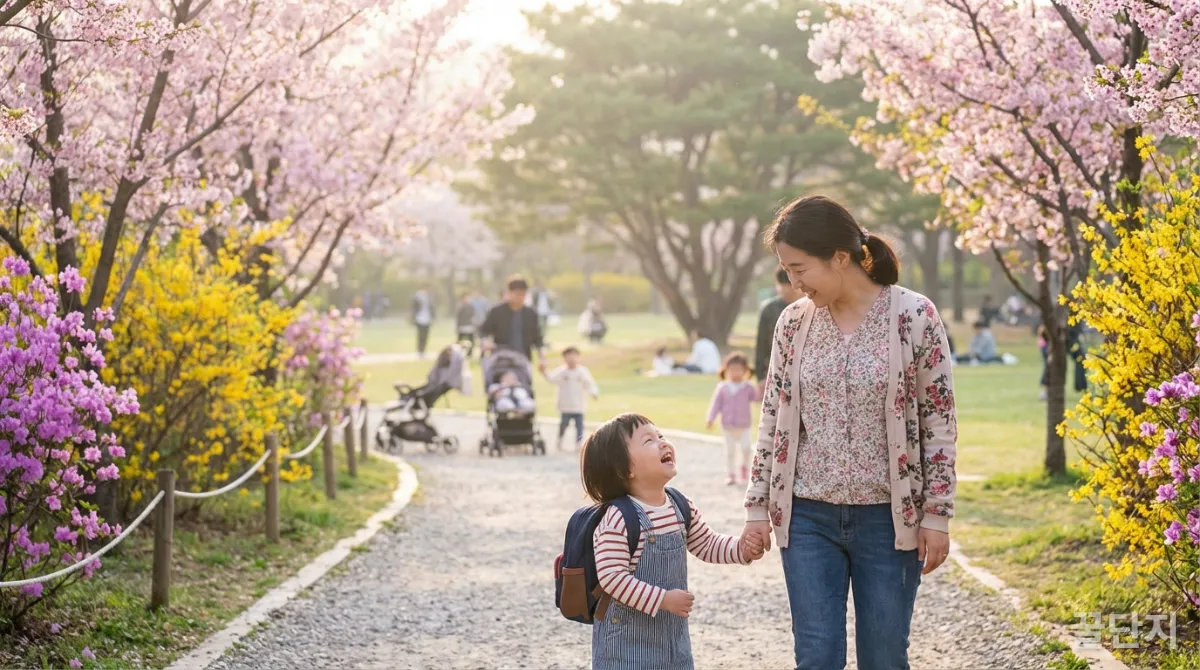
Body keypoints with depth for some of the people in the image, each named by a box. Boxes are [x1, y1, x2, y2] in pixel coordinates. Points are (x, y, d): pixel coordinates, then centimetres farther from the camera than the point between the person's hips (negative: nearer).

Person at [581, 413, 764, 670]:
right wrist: (663, 599, -26)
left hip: (672, 634, 8)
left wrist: (742, 549, -4)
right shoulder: (617, 520, -23)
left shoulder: (682, 509, 1)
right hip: (627, 638, -7)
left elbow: (708, 546, 14)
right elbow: (612, 577, -26)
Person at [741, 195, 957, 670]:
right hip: (808, 518, 3)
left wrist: (936, 514, -8)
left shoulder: (913, 316, -9)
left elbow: (939, 422, -6)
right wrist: (758, 506, 7)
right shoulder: (794, 322, 2)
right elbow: (773, 418, 9)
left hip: (889, 517, -3)